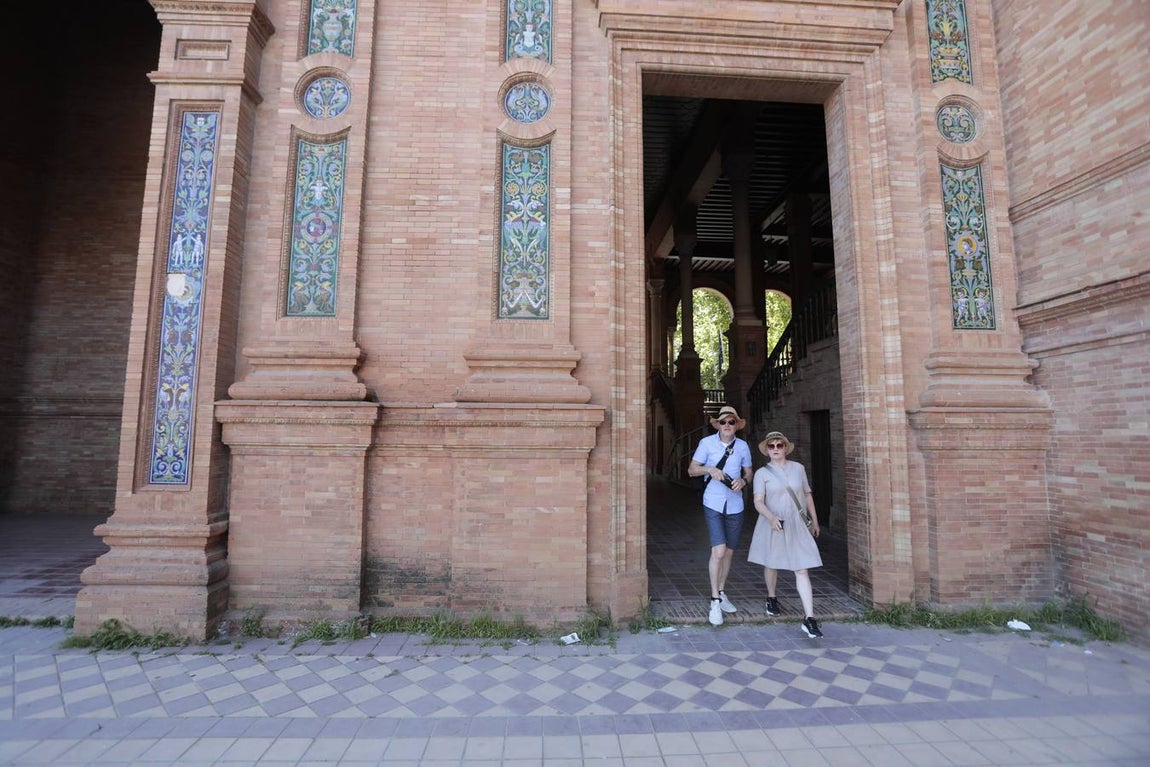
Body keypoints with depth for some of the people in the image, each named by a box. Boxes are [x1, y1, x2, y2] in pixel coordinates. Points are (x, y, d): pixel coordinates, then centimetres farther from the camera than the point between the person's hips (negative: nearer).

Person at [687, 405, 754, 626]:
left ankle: (721, 594, 32)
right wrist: (709, 469, -19)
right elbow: (691, 469, 0)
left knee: (729, 552, 14)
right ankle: (715, 601, -2)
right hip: (713, 504, -4)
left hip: (735, 506, 4)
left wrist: (743, 481, -10)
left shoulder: (743, 446, 4)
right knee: (718, 551, -14)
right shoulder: (707, 443, -5)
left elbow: (748, 473, 13)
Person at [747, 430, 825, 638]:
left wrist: (814, 520, 18)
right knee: (771, 563, 17)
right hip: (772, 525, 0)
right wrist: (771, 517, -31)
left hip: (797, 526, 1)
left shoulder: (798, 468, 4)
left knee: (802, 571, -6)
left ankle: (809, 619, -4)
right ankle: (771, 598, 43)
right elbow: (758, 502, -13)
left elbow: (807, 494, 14)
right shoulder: (762, 473, -5)